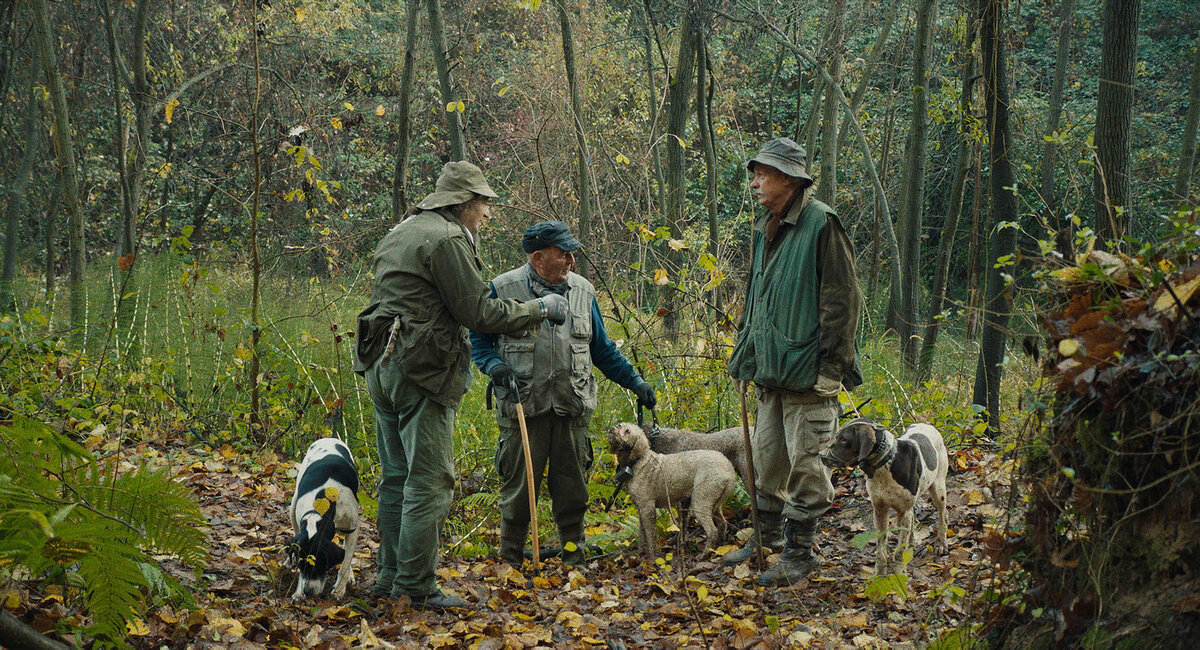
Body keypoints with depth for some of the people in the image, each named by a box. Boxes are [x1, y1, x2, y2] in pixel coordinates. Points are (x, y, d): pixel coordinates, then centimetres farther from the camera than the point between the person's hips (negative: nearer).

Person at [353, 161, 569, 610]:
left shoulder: (402, 233, 19)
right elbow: (478, 313, -13)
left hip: (382, 367, 10)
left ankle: (390, 575, 20)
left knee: (396, 476, 15)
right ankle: (415, 586, -5)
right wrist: (539, 309, -2)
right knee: (428, 481, -6)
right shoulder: (447, 239, -11)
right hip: (420, 371, -10)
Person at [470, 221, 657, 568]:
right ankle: (510, 559, 14)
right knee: (518, 486, 1)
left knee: (572, 487, 6)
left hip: (572, 408, 3)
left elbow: (602, 348, 21)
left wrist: (636, 383, 19)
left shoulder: (582, 291, 12)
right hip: (523, 408, -3)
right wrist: (495, 366, -12)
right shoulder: (504, 289, -1)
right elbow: (479, 339, 8)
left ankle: (574, 556, 19)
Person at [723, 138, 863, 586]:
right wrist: (744, 355, 21)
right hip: (771, 369, 8)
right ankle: (768, 536, 28)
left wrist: (830, 364, -16)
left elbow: (842, 298, -13)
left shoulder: (821, 224, -10)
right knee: (768, 456, 14)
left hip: (807, 369, -8)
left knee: (804, 460, -4)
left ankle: (800, 550, 4)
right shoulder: (764, 230, 16)